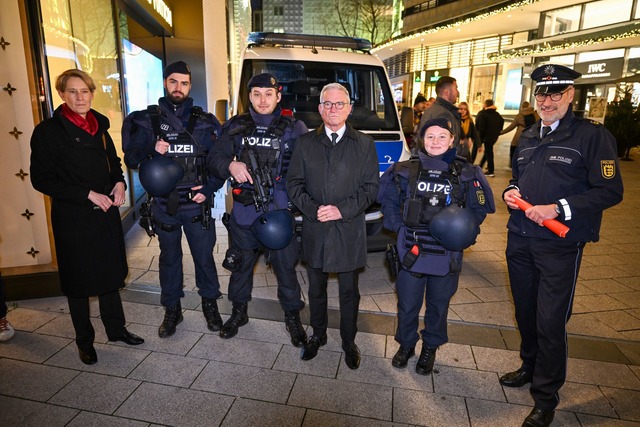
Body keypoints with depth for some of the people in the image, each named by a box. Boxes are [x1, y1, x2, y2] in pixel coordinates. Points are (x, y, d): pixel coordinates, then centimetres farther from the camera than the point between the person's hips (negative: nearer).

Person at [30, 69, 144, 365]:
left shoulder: (99, 125, 8)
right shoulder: (48, 131, -9)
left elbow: (113, 161, 20)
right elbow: (41, 179, -11)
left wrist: (119, 182, -1)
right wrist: (88, 194, -18)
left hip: (107, 213, 5)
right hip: (73, 218, -5)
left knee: (111, 273, 14)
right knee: (79, 279, 8)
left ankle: (116, 329, 32)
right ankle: (84, 341, 26)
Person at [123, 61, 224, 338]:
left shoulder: (204, 122, 0)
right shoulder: (147, 120, 1)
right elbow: (131, 159, 0)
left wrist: (208, 189, -9)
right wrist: (153, 151, -19)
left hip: (196, 204, -1)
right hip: (163, 204, 1)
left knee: (204, 255, 9)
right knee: (169, 257, 15)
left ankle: (210, 303, 30)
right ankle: (172, 309, 31)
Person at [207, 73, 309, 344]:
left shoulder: (294, 128, 0)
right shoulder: (236, 127, 6)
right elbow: (214, 158, 6)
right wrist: (230, 165, -16)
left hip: (280, 213, -2)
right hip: (243, 213, 3)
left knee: (286, 266, 7)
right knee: (241, 265, 17)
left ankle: (292, 316, 30)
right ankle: (239, 312, 40)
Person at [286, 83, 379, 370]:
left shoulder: (364, 144, 2)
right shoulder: (305, 143, 6)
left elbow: (370, 187, -2)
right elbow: (293, 183, 2)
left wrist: (342, 210, -15)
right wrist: (313, 209, -13)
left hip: (349, 231, -1)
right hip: (314, 230, 2)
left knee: (349, 291, 11)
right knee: (316, 289, 16)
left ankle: (349, 341, 31)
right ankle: (318, 335, 37)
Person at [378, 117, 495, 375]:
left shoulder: (466, 174, -1)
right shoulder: (406, 171, 0)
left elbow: (479, 209, 7)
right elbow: (388, 200, 10)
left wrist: (462, 232, -7)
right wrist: (398, 226, -1)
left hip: (447, 254, 0)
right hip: (411, 251, 0)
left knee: (438, 305, 15)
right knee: (407, 303, 11)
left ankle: (430, 347, 39)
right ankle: (406, 344, 37)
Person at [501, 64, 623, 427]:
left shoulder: (593, 135, -8)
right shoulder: (528, 137, 13)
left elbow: (610, 191, -12)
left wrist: (557, 209, -21)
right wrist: (511, 192, 1)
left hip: (560, 246, -6)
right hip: (519, 240, 6)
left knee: (551, 322, 0)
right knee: (525, 312, 18)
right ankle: (530, 367, 41)